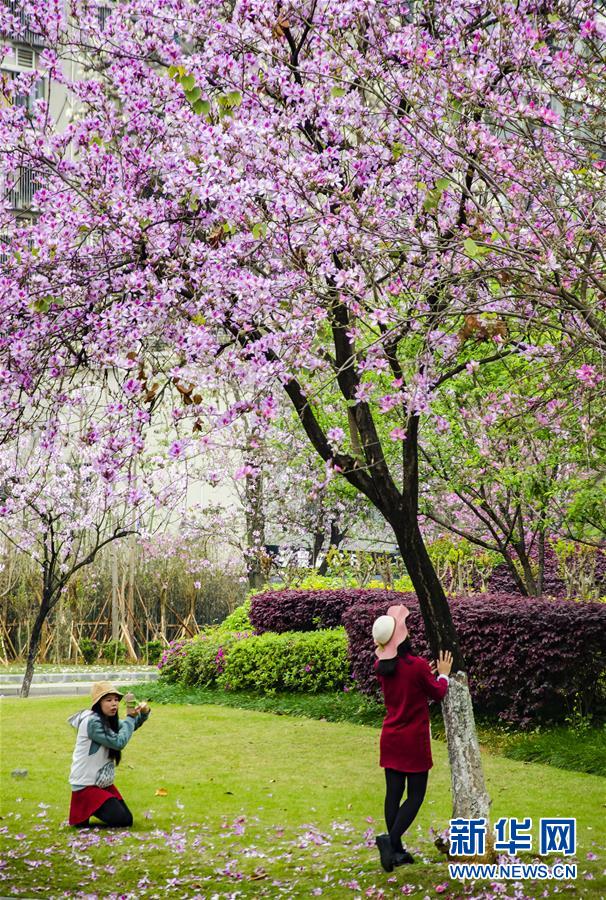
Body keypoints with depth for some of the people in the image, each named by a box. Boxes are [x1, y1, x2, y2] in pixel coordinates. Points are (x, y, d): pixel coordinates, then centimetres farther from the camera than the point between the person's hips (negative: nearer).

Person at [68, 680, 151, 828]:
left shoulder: (108, 720, 5)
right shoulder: (92, 722, -23)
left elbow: (130, 726, 16)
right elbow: (119, 742, -26)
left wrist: (143, 713, -5)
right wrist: (130, 717, -17)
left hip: (103, 783, 9)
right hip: (86, 786, -9)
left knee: (127, 819, 6)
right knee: (123, 821, -14)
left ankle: (89, 809, 20)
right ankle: (81, 814, 3)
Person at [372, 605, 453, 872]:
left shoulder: (380, 667, -2)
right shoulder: (417, 665, -20)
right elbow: (437, 693, -4)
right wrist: (443, 674, 13)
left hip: (390, 738, 6)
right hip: (414, 740, -5)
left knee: (393, 793, 10)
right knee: (415, 795, 4)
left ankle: (396, 851, 16)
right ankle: (391, 839, -14)